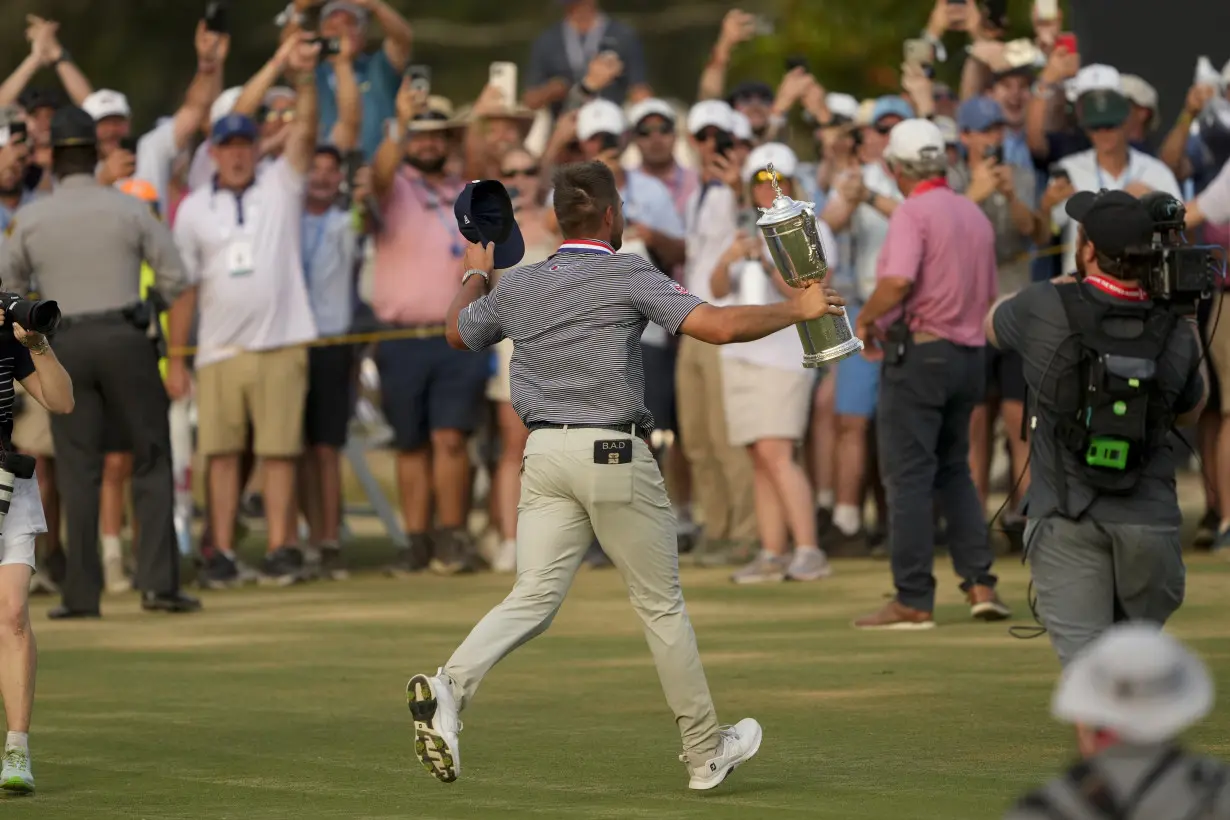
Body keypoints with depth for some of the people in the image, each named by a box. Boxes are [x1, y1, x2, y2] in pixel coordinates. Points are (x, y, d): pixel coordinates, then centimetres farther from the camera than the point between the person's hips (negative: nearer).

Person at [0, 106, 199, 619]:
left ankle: (82, 593, 1)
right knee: (151, 460, 4)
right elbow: (175, 277, -1)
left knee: (78, 470, 4)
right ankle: (158, 581, -6)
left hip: (64, 345, 1)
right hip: (124, 338, -1)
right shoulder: (127, 210, -1)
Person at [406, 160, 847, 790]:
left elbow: (458, 332, 30)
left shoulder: (516, 287, 10)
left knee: (533, 598, -2)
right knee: (661, 604, 8)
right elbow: (719, 326, -14)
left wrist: (475, 273, 48)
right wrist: (798, 310, 0)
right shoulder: (628, 276, -6)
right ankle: (706, 754, 17)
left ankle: (450, 686, -29)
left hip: (544, 454, 4)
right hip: (614, 455, -4)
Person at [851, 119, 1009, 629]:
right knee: (953, 472, 19)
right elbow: (987, 295, 17)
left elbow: (898, 280, -26)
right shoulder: (975, 215, 13)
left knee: (908, 476, -3)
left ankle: (913, 601, -4)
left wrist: (865, 320, -11)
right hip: (970, 353, 7)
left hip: (919, 352, -7)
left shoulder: (913, 212, -11)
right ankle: (980, 582, 8)